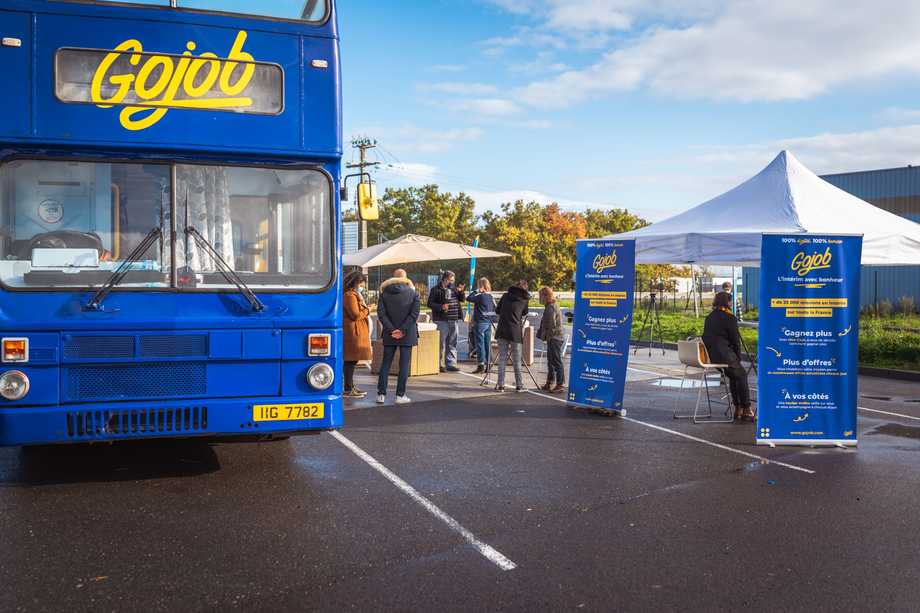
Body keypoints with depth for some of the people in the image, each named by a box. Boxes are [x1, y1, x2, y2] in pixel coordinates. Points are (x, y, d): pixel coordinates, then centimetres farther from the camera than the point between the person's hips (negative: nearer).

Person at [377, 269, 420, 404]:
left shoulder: (384, 292, 3)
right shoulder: (413, 292, -1)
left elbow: (381, 313, -5)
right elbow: (415, 313, -10)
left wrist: (391, 329, -8)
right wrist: (403, 330, -12)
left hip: (389, 334, 2)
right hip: (407, 335, -2)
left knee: (385, 363, 9)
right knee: (404, 364, 3)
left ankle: (381, 394, 8)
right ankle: (400, 395, 1)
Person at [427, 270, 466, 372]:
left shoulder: (454, 288, 14)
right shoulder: (436, 289, -3)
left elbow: (463, 299, 18)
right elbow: (430, 303, -7)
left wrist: (461, 292, -1)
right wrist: (441, 307, -20)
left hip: (454, 320, 6)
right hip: (442, 320, -6)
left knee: (452, 344, 9)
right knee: (441, 344, -4)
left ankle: (451, 364, 15)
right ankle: (439, 364, 4)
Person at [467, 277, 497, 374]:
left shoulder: (480, 296, -14)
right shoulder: (491, 297, 9)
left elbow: (469, 298, -16)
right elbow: (495, 310, 13)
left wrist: (476, 291, -7)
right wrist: (493, 320, 19)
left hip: (480, 323, -7)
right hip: (489, 323, 7)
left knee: (480, 344, -4)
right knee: (487, 344, 10)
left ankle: (481, 365, -6)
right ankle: (487, 364, 13)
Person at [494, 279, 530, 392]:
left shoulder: (506, 295, 8)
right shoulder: (525, 299, 3)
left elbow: (497, 310, 15)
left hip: (502, 331, 1)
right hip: (516, 332, -1)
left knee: (502, 359, 5)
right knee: (516, 361, 7)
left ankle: (500, 385, 3)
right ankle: (519, 385, 10)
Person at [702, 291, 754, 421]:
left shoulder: (709, 317, 16)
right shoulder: (729, 318, -7)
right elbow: (735, 341, -6)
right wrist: (738, 357, 11)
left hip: (708, 356, 7)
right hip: (723, 355, -7)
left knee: (734, 375, 23)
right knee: (741, 374, 12)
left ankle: (738, 408, 23)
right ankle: (746, 409, 13)